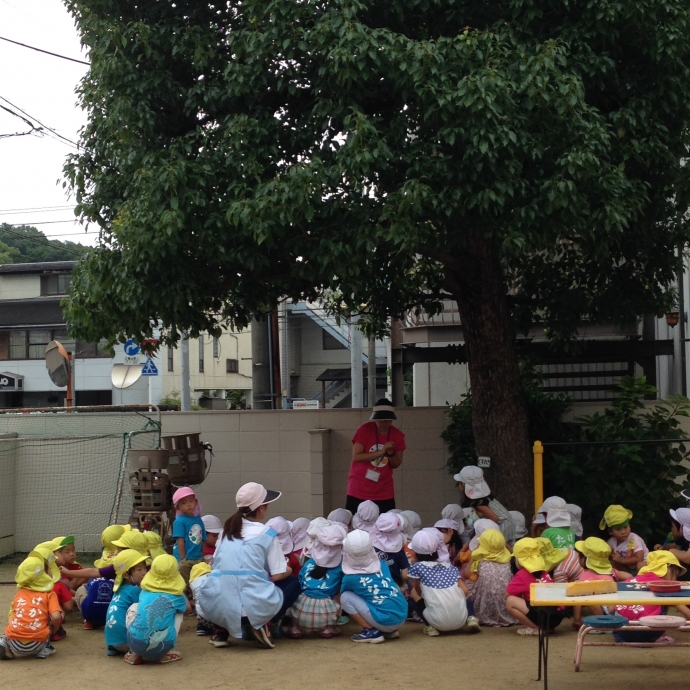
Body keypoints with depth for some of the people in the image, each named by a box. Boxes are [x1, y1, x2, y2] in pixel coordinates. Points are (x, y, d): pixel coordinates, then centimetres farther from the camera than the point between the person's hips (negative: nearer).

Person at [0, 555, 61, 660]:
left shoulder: (19, 594, 20)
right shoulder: (50, 594, 7)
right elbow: (56, 617, -7)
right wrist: (54, 630, 14)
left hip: (15, 643, 2)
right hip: (36, 644, -2)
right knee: (59, 615, 18)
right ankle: (44, 649, 12)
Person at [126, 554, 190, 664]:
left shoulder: (145, 591, 16)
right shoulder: (175, 595, 8)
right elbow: (188, 609, 32)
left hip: (136, 643, 2)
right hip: (162, 646, -2)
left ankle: (134, 653, 22)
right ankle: (167, 653, 15)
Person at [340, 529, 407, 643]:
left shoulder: (350, 578, -5)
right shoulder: (382, 565, 8)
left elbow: (341, 594, 19)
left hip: (385, 621, -6)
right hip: (402, 617, 6)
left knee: (345, 597, 3)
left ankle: (371, 631, 0)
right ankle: (390, 631, 17)